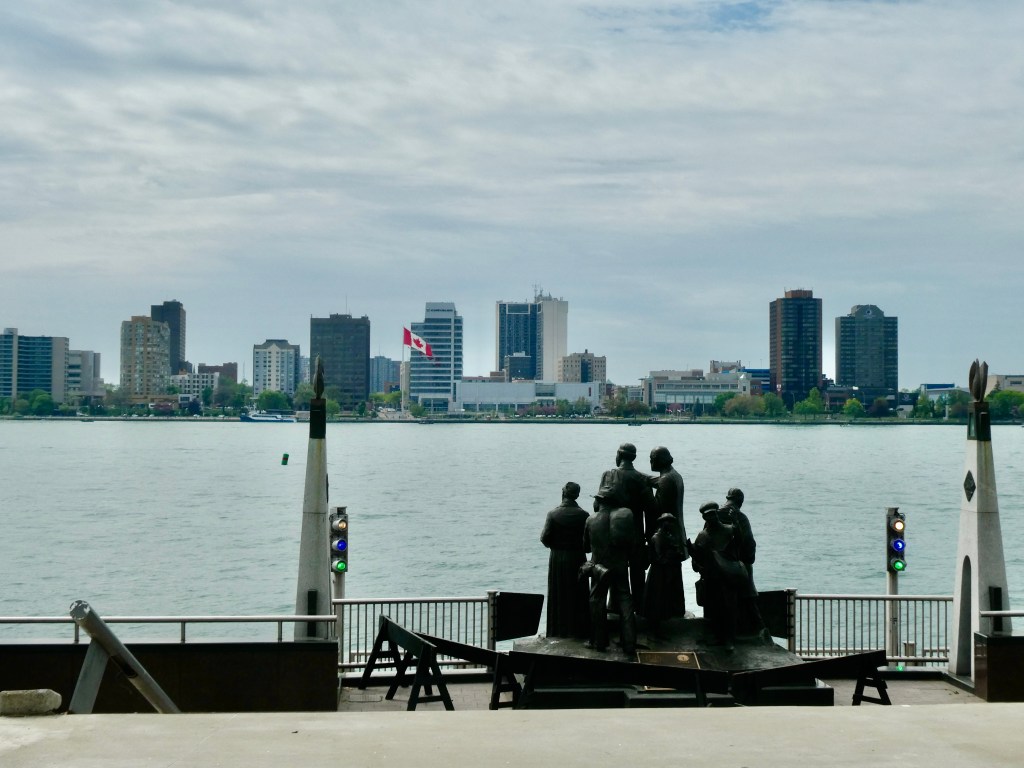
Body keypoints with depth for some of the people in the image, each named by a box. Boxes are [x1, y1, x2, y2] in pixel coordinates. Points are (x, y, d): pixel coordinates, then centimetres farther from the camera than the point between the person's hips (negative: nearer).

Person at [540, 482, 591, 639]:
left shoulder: (553, 514, -11)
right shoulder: (583, 515, -10)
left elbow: (544, 538, -11)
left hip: (557, 559, 0)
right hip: (577, 559, 0)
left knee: (558, 596, 10)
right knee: (577, 596, 11)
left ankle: (558, 631, 13)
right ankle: (578, 630, 15)